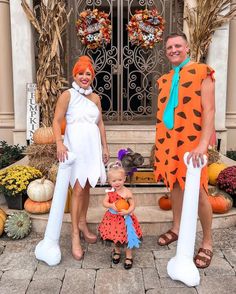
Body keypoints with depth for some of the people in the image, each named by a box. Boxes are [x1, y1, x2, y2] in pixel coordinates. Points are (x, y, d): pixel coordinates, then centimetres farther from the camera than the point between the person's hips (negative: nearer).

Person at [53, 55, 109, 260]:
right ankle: (75, 235, 2)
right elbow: (57, 121, -7)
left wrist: (105, 147, 12)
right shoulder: (67, 95, -3)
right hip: (75, 147, -5)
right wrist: (59, 143, -22)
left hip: (93, 147, 5)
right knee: (78, 189, -6)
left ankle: (82, 223, 28)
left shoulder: (95, 97, 11)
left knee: (87, 186, 12)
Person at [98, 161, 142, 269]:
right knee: (115, 236, 21)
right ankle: (117, 251, 48)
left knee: (127, 237, 8)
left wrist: (127, 212, -30)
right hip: (113, 218, 4)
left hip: (125, 218, -3)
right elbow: (104, 202, -5)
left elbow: (132, 205, -14)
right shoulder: (110, 192, -8)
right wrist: (111, 205, -24)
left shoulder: (127, 193, -20)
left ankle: (128, 256, 30)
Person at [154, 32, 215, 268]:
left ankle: (207, 243, 14)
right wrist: (160, 143, 15)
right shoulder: (164, 80, 14)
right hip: (169, 141, 6)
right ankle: (176, 229, 32)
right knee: (174, 185, 15)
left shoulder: (201, 73, -6)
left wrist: (203, 144, -25)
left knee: (198, 191, -2)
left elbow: (209, 110, -14)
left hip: (192, 141, -6)